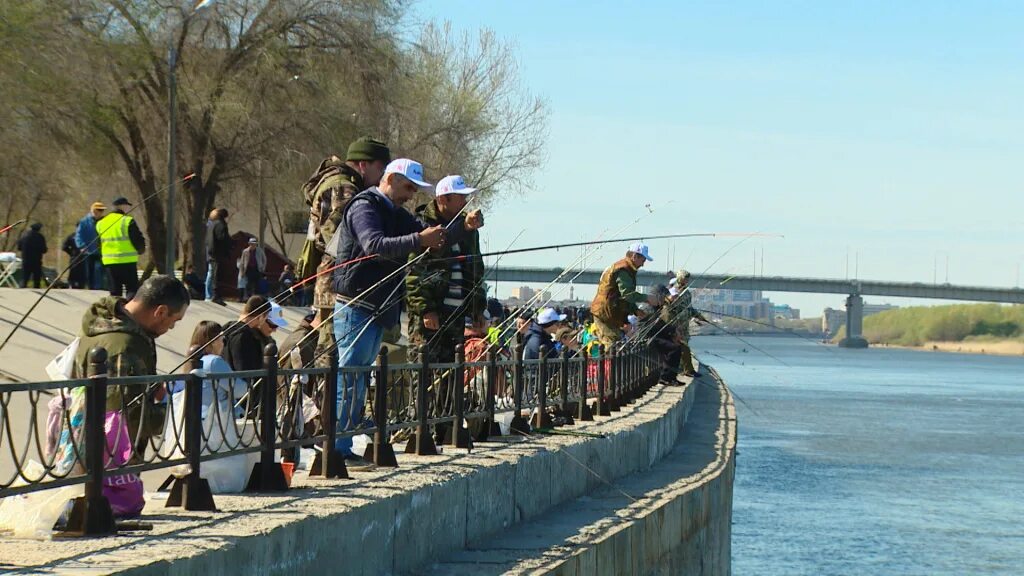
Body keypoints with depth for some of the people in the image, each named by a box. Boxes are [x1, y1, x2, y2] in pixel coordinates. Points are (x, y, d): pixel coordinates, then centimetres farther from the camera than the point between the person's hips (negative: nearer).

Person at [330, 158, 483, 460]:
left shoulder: (395, 214, 21)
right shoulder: (364, 207, -10)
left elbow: (433, 237, 20)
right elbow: (374, 245, -27)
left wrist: (464, 226, 1)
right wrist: (419, 240, -38)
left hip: (378, 309, 10)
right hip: (356, 307, -10)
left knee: (359, 378, 11)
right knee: (350, 378, -11)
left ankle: (343, 446, 14)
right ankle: (337, 447, -12)